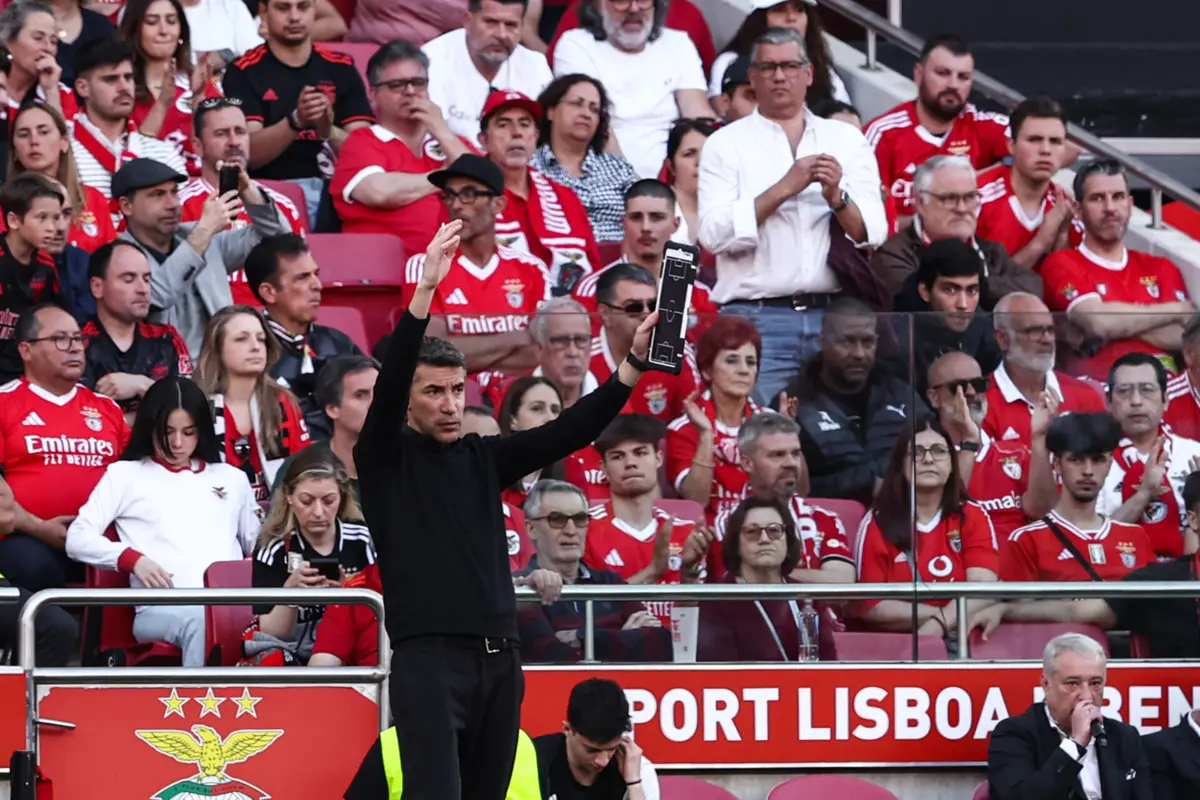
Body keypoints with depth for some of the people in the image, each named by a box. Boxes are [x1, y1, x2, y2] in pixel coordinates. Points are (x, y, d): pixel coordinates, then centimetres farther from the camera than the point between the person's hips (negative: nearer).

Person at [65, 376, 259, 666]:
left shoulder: (232, 478, 29)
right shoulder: (126, 475, 18)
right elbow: (77, 539, 10)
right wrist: (133, 559, -7)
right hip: (162, 607, -3)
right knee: (201, 621, -42)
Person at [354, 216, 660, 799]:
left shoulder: (484, 457, 15)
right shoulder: (385, 458, 2)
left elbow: (570, 432, 7)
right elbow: (389, 381, -14)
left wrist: (633, 362, -7)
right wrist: (426, 290, -27)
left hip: (499, 660, 6)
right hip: (428, 658, -6)